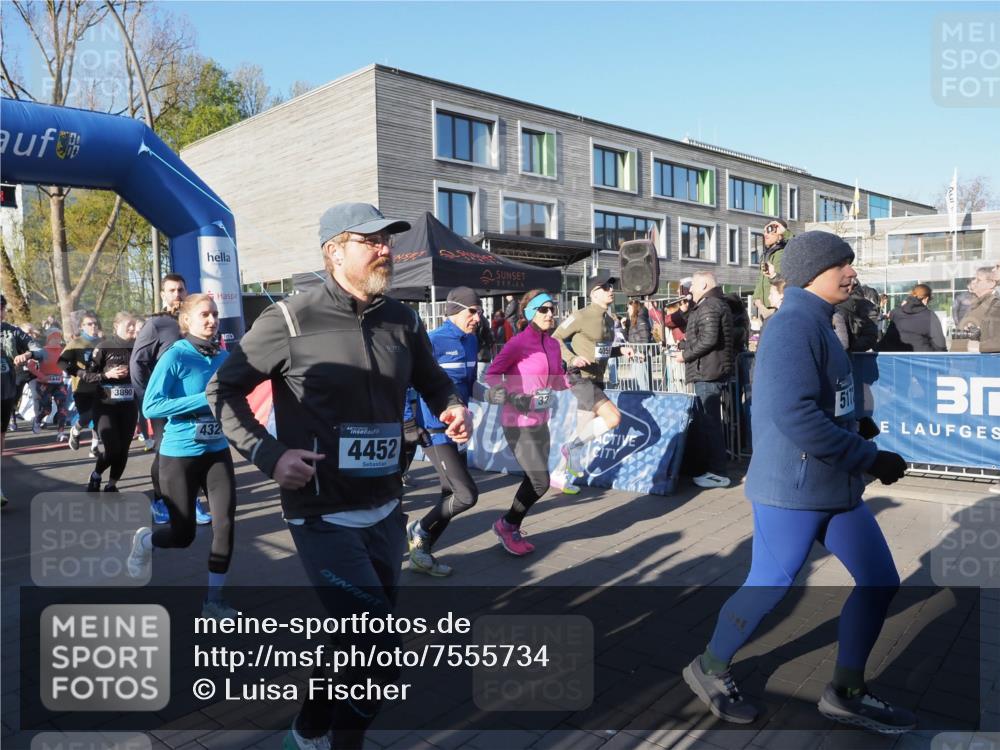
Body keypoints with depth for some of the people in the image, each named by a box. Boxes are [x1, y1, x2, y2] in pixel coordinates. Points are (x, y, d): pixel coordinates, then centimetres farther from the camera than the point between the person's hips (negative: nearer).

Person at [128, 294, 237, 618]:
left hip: (218, 452, 4)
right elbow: (150, 407, -20)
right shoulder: (174, 356, -14)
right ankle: (144, 540, 42)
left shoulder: (224, 357, 2)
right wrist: (206, 399, -24)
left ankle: (214, 600, 13)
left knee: (225, 525, -3)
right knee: (183, 535, 7)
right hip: (180, 455, -4)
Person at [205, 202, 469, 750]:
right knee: (378, 646, -9)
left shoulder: (402, 321, 3)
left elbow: (434, 381, 18)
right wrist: (268, 453, -16)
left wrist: (452, 408, -4)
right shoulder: (291, 320, -12)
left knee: (358, 639, 18)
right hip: (322, 515, -6)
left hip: (384, 511, 6)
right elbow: (222, 390, -3)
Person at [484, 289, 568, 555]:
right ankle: (507, 525, 18)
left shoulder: (553, 345, 6)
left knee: (533, 481, 16)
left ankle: (512, 531, 33)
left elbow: (557, 380, 14)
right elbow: (490, 374, -13)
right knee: (540, 482, -5)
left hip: (540, 422, 8)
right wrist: (511, 397, -25)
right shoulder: (518, 343, -15)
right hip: (519, 424, -8)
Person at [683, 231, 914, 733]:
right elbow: (795, 415, -29)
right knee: (769, 587, 4)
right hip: (793, 488, -10)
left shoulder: (815, 324, 13)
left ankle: (846, 694, 27)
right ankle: (710, 669, 28)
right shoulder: (795, 325, -19)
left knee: (880, 580, 12)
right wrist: (872, 458, -21)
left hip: (835, 486, 10)